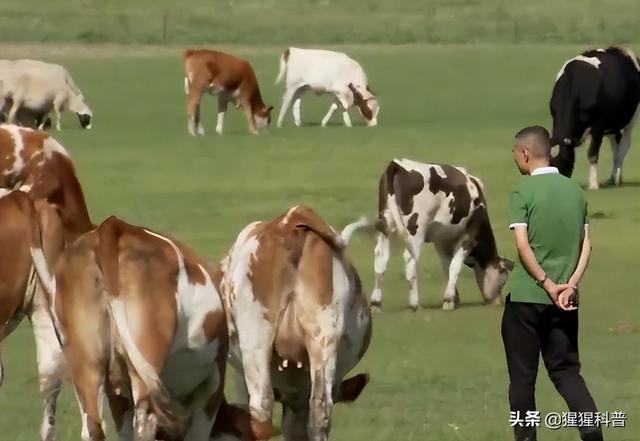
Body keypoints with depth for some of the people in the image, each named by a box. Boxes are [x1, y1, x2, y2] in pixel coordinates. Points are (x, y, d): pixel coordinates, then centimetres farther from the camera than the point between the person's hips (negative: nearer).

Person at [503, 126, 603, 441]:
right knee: (566, 371, 9)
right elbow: (586, 245, 3)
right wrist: (570, 285, -4)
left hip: (526, 296, -5)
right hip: (564, 300, 5)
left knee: (522, 376, 6)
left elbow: (523, 246, -16)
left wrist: (547, 284, -12)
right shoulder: (575, 190, 8)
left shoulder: (524, 192, -8)